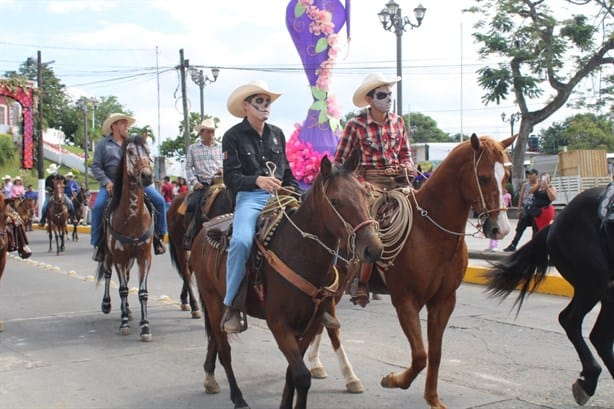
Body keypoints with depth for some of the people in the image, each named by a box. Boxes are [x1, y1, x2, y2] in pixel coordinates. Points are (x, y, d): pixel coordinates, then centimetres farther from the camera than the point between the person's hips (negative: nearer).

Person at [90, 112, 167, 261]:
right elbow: (96, 166, 2)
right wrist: (106, 182, -12)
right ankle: (98, 243, -12)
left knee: (159, 200, -14)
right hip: (111, 183, -2)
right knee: (98, 206, -28)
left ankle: (158, 235, 2)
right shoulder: (103, 144, 8)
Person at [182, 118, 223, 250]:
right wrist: (194, 181, -7)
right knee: (193, 205, -22)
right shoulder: (192, 148, 10)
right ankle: (189, 237, -14)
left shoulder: (221, 147, 14)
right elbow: (188, 167, 6)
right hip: (202, 184, -1)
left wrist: (224, 170, -6)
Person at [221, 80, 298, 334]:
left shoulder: (277, 134, 18)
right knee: (241, 241, -32)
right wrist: (258, 180, -21)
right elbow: (231, 177, -5)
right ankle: (230, 306, -18)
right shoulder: (233, 136, 4)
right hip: (249, 198, -5)